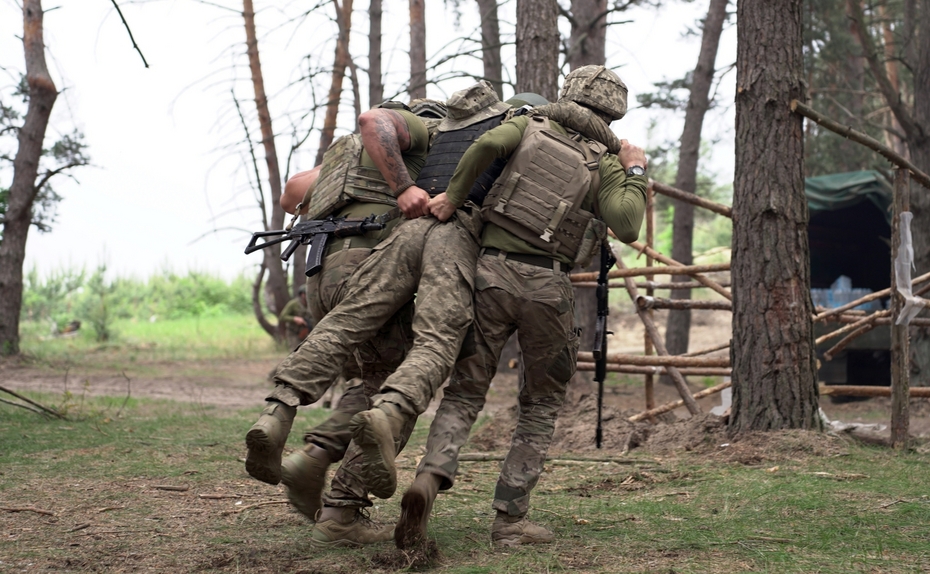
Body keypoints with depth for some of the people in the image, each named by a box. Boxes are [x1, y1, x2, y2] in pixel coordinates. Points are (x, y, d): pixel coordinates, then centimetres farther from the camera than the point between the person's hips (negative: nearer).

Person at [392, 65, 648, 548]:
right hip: (546, 288, -1)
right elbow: (626, 226, -9)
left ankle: (430, 477, -18)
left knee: (464, 394, 9)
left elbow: (488, 143, -10)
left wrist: (452, 196, -1)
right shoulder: (604, 164, 7)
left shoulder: (529, 126, 12)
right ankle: (509, 519, 8)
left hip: (491, 272, 1)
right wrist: (635, 173, 5)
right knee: (541, 408, 15)